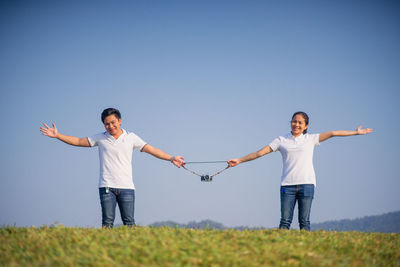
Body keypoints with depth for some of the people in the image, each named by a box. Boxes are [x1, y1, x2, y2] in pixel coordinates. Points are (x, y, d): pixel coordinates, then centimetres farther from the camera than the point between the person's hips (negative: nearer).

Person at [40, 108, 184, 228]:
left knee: (129, 222, -4)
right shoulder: (100, 138, 11)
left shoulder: (131, 137, 9)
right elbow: (78, 141, 14)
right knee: (107, 221, -6)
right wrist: (57, 135, 7)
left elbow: (152, 150, 6)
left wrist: (171, 158, -1)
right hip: (107, 187, 0)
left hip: (126, 187, 0)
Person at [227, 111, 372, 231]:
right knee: (285, 221, -6)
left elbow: (332, 133, 7)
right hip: (287, 185, 0)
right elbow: (260, 153, 10)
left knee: (304, 221, -2)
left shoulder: (310, 139, 10)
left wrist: (355, 132, 6)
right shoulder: (281, 140, 10)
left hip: (306, 184, 0)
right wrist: (239, 160, 8)